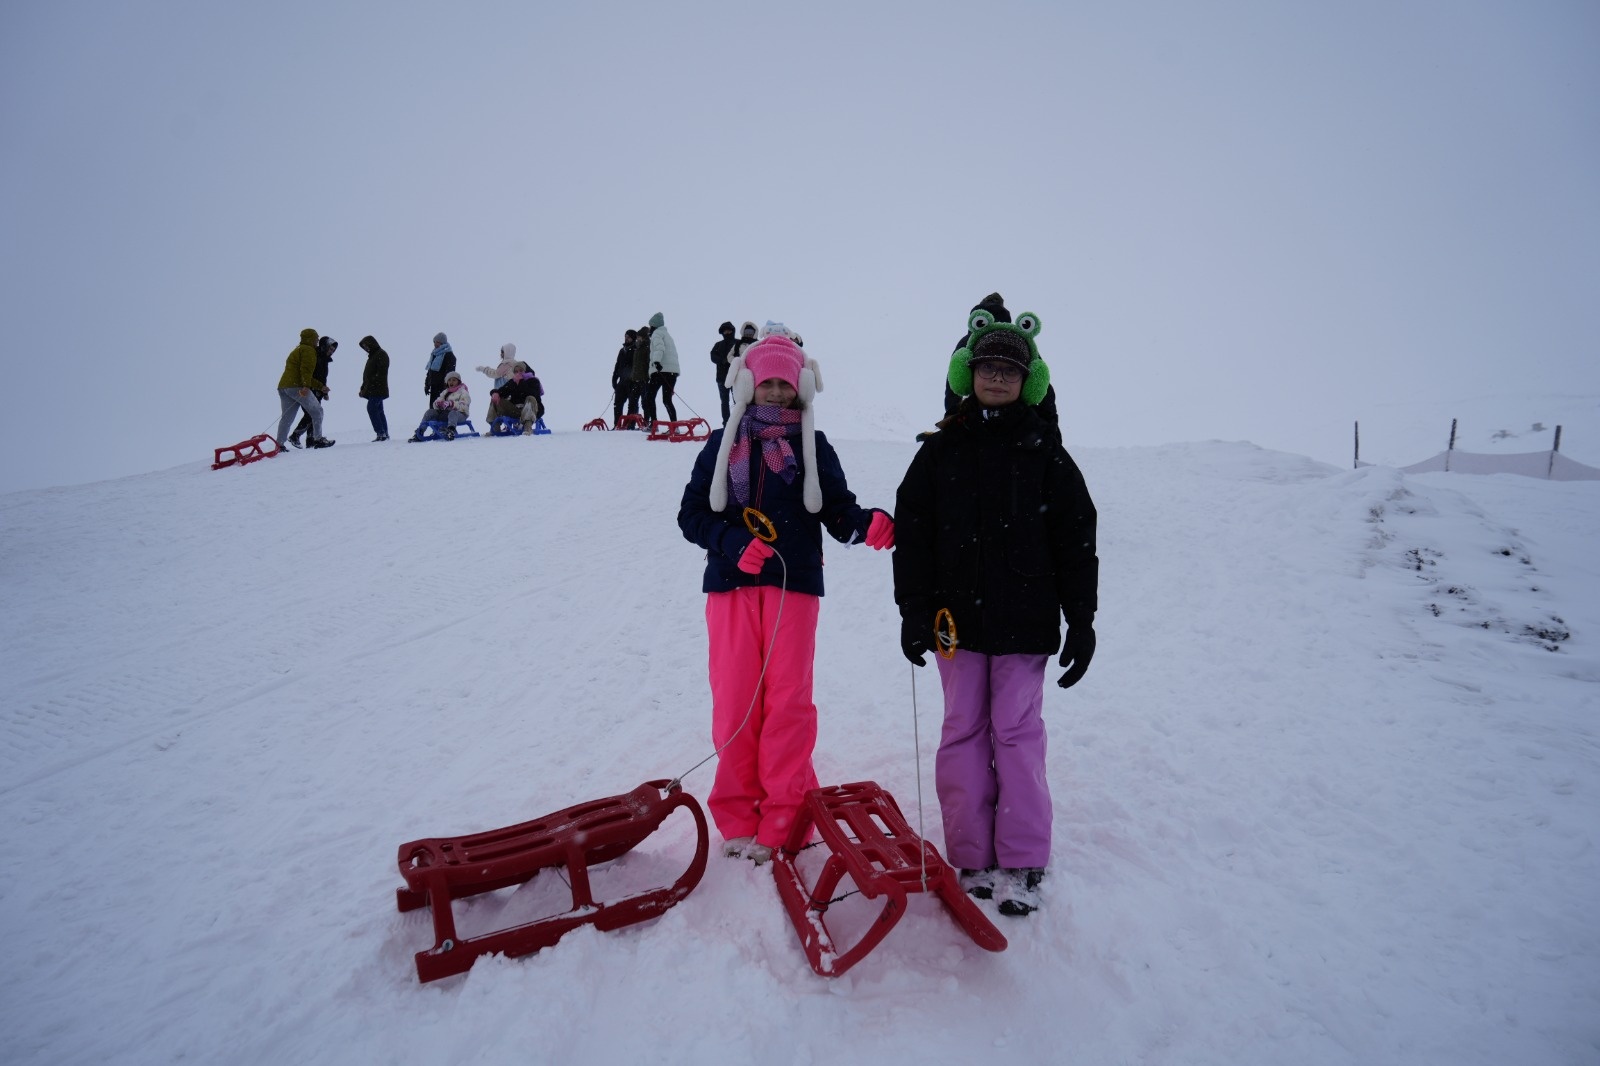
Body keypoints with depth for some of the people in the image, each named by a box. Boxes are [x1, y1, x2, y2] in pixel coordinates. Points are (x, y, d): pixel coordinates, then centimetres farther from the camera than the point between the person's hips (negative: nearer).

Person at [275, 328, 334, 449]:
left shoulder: (297, 351, 31)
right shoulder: (309, 350, -1)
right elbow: (306, 370, -18)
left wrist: (320, 386, 32)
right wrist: (306, 386, -28)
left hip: (283, 386, 10)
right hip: (296, 387, -10)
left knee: (286, 417, 9)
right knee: (317, 411, -2)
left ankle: (279, 444, 5)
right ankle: (318, 440, -4)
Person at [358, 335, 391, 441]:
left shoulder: (381, 355, -8)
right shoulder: (372, 355, 23)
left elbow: (381, 372, -19)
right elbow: (367, 374, 24)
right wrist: (364, 388, 17)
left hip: (378, 389, -10)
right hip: (373, 390, 10)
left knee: (371, 408, -16)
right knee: (378, 411, 9)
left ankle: (381, 433, -18)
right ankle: (384, 433, 11)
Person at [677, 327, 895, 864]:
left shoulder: (813, 445, 9)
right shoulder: (722, 444, 11)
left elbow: (838, 510, 3)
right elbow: (692, 513, 7)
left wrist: (869, 523, -20)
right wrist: (734, 544, -12)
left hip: (794, 584, -1)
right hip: (731, 582, 1)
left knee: (788, 701, -1)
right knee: (734, 700, 3)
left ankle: (783, 821, 9)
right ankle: (737, 815, 17)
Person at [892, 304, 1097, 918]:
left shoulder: (1044, 450, 4)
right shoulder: (941, 450, 6)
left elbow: (1076, 540, 4)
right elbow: (912, 532, 4)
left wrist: (1081, 621, 0)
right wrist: (914, 611, -2)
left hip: (1026, 620, -1)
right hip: (957, 617, 2)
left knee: (1017, 731, 2)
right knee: (963, 730, 6)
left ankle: (1022, 861, 12)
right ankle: (972, 856, 17)